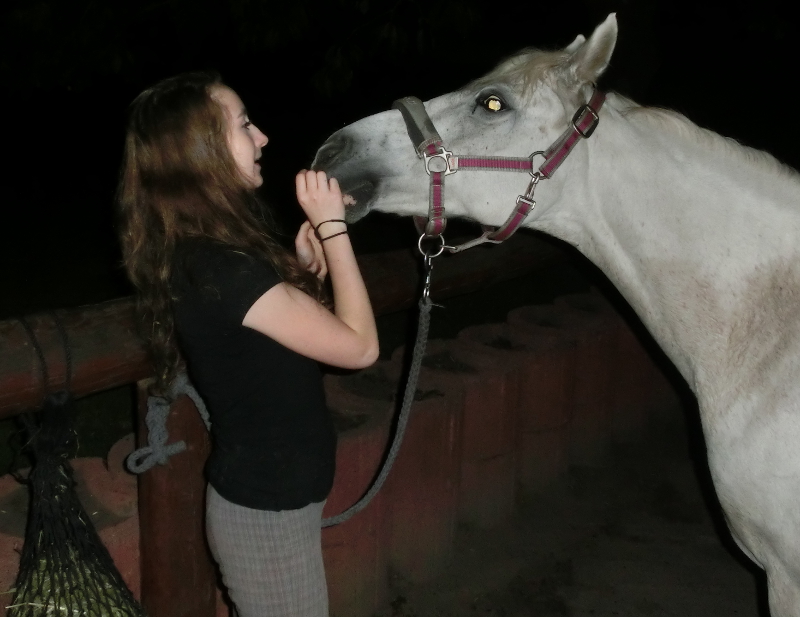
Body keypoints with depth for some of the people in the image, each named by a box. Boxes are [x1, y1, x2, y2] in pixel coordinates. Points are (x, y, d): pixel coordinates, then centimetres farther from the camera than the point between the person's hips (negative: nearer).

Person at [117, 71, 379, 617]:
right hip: (268, 511, -9)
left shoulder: (196, 250, 2)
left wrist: (308, 255, -5)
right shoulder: (220, 266, -28)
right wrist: (333, 227, -16)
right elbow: (359, 346, -23)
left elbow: (295, 326, 10)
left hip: (261, 495, 9)